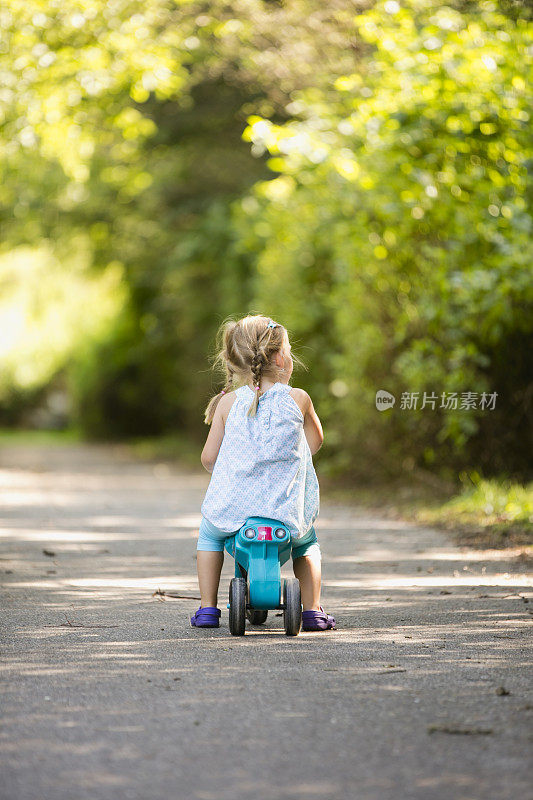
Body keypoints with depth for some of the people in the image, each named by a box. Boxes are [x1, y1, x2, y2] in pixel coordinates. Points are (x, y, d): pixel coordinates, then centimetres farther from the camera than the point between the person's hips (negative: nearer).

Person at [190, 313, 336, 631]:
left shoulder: (229, 402, -1)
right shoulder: (298, 399, -3)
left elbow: (209, 457, 4)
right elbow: (315, 442, 14)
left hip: (234, 507, 0)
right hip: (287, 509, 0)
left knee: (209, 533, 33)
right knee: (307, 540, 32)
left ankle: (207, 608, 25)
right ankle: (313, 610, 21)